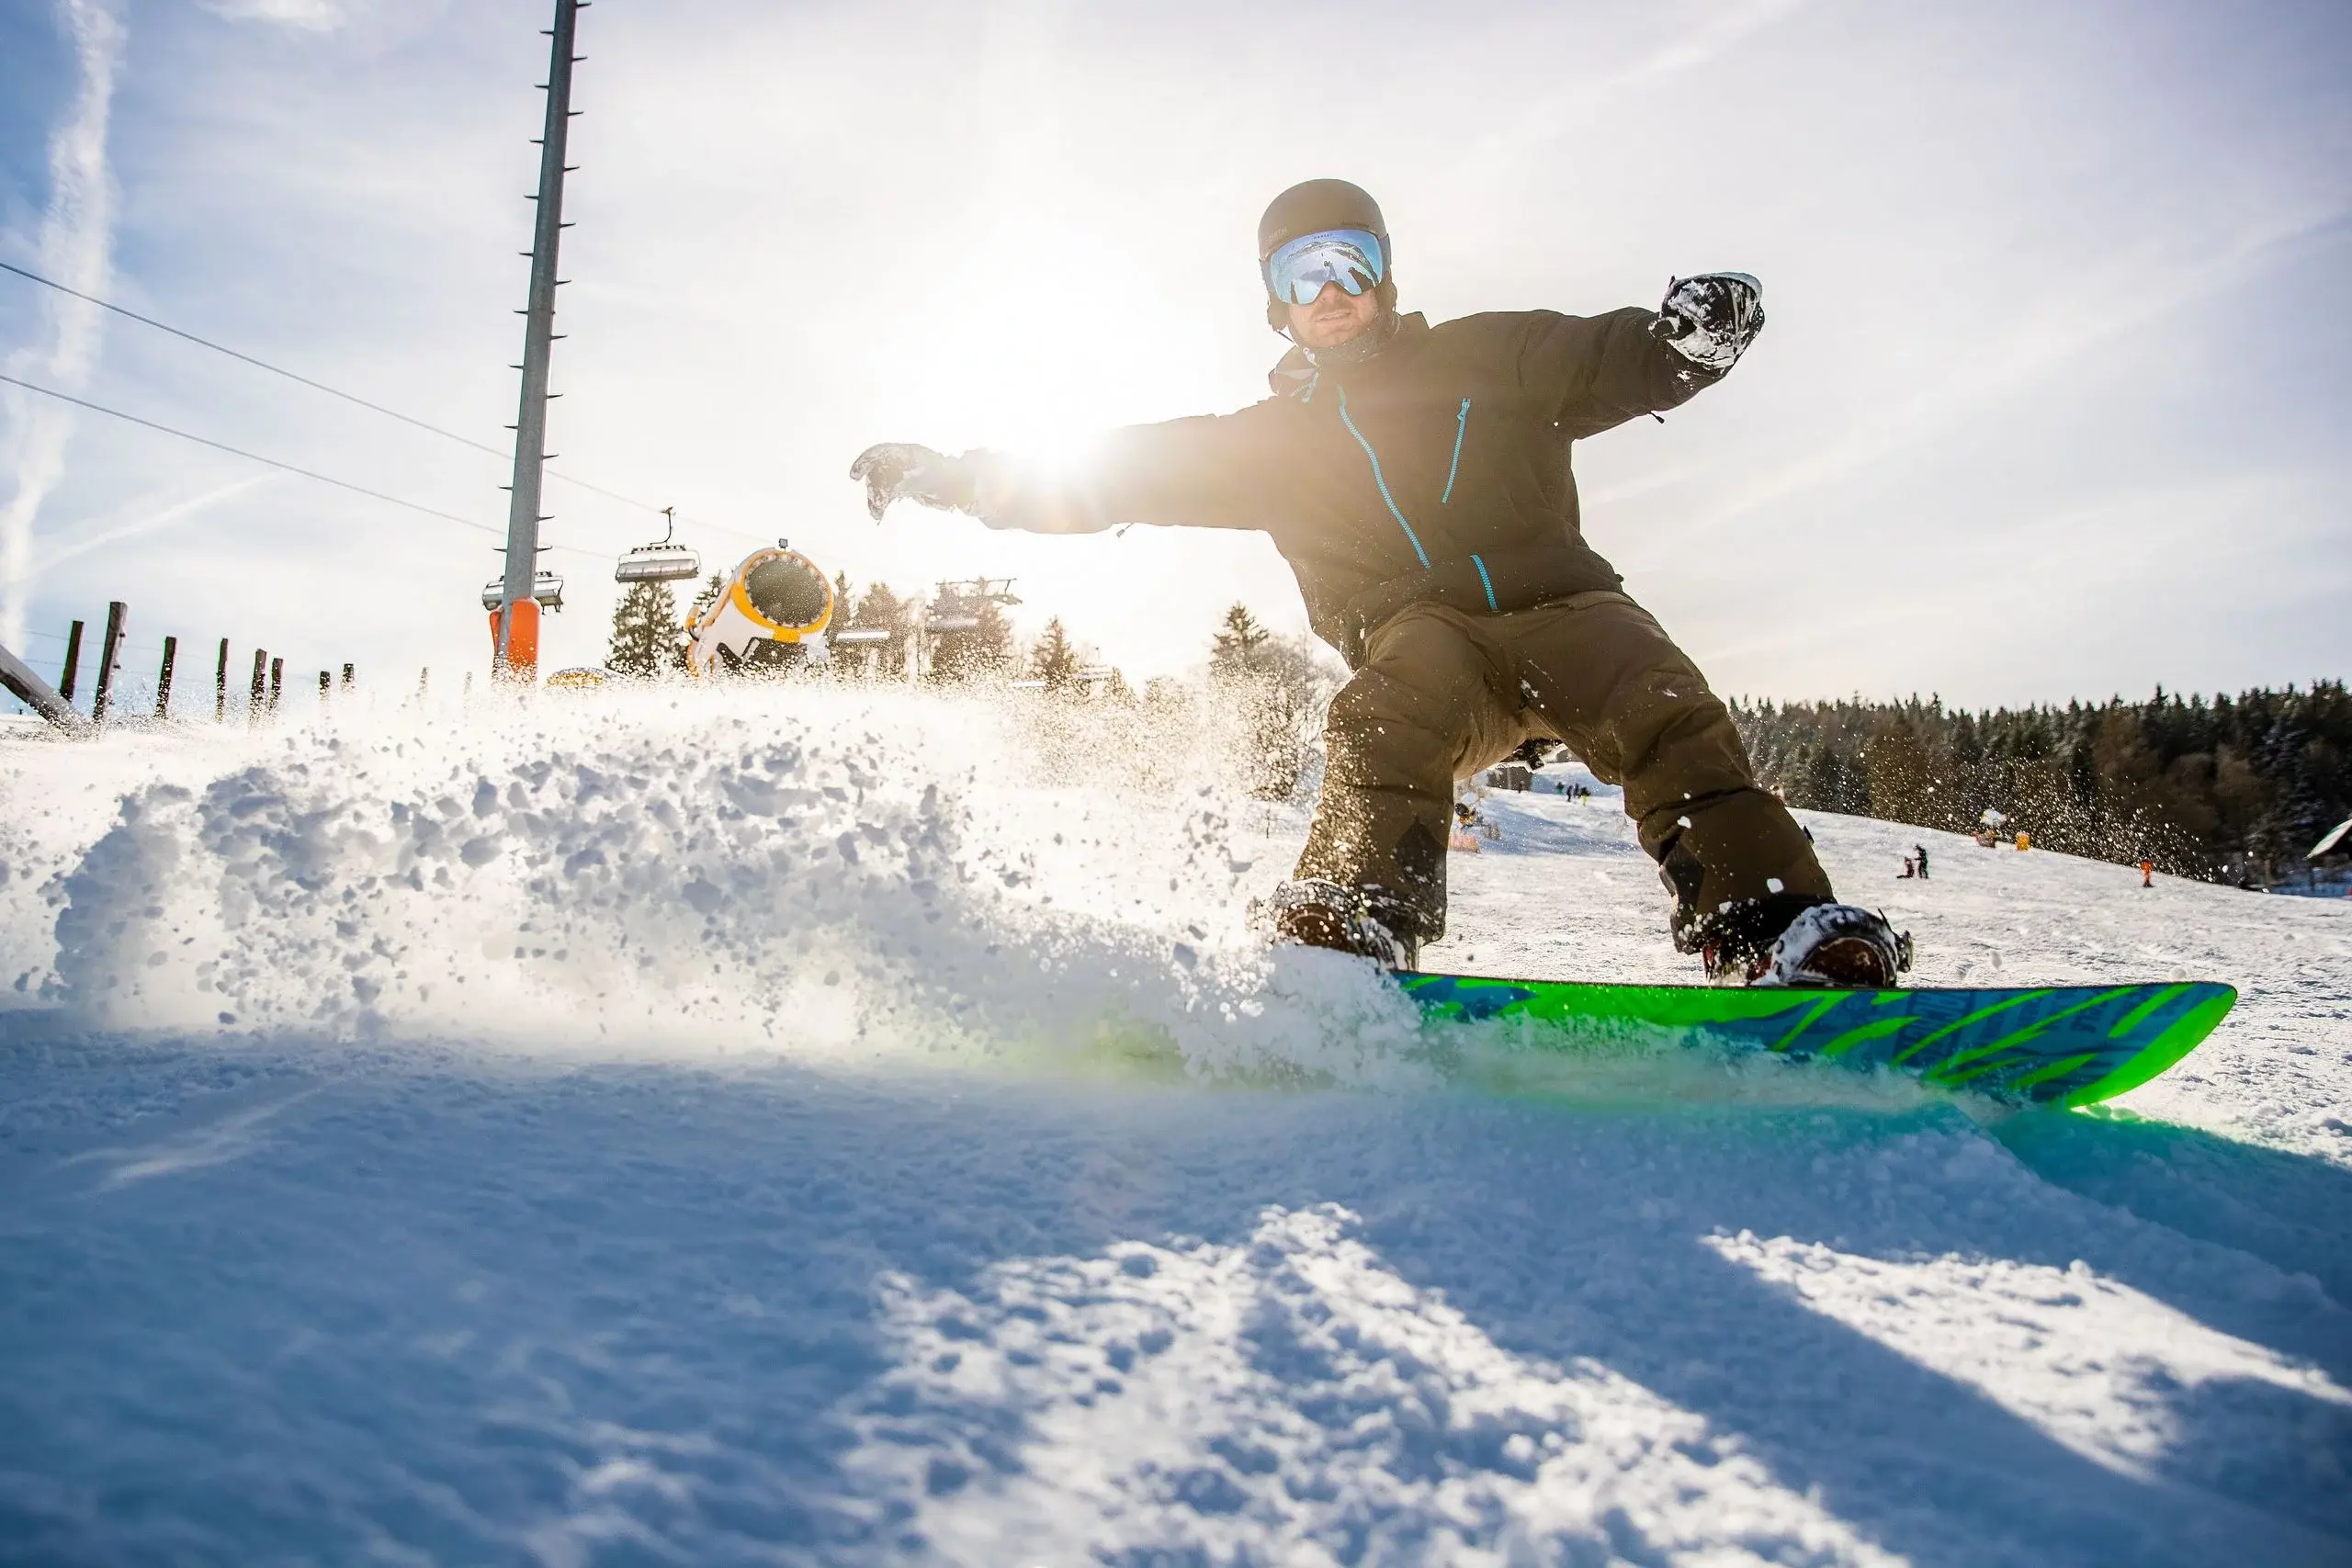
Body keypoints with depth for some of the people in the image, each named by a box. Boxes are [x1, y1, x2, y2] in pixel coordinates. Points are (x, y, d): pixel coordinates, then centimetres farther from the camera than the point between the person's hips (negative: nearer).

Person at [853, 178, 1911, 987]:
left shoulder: (1486, 358, 15)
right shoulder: (1273, 439, 18)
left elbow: (1617, 362, 6)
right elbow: (1122, 473, 16)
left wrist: (1693, 333, -19)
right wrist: (963, 478, 9)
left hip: (1557, 601, 1)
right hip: (1425, 638, 0)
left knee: (1664, 709, -27)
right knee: (1388, 720, -34)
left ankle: (1780, 930, -31)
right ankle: (1346, 942, -43)